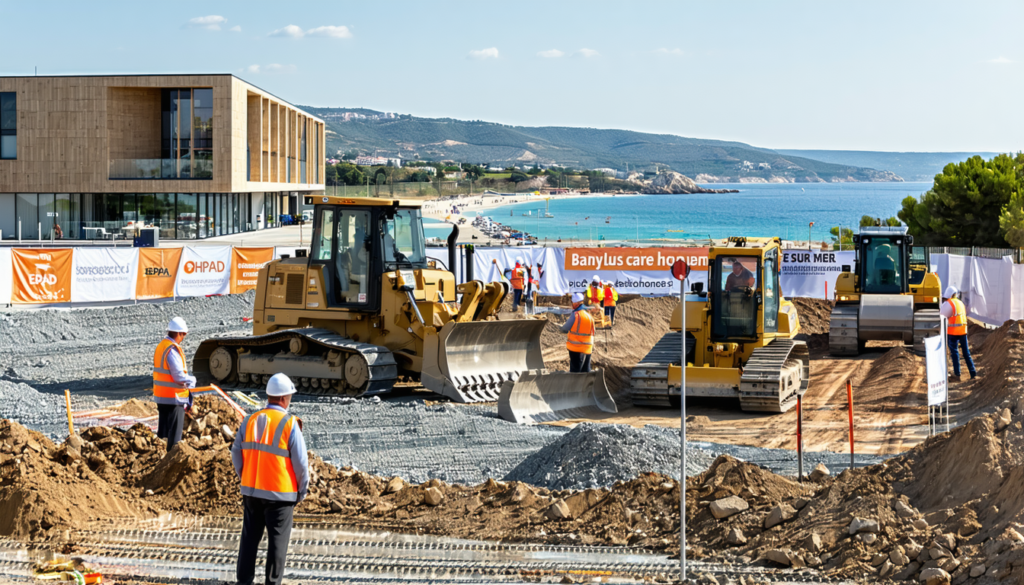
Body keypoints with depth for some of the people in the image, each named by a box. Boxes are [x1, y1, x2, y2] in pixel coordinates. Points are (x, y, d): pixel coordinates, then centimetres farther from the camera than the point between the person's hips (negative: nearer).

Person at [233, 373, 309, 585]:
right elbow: (301, 463, -11)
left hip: (251, 490, 5)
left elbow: (236, 454, 6)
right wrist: (302, 491, 3)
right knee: (278, 540, 5)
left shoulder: (250, 420, 1)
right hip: (280, 493, -4)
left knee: (250, 536, 13)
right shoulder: (290, 424, -13)